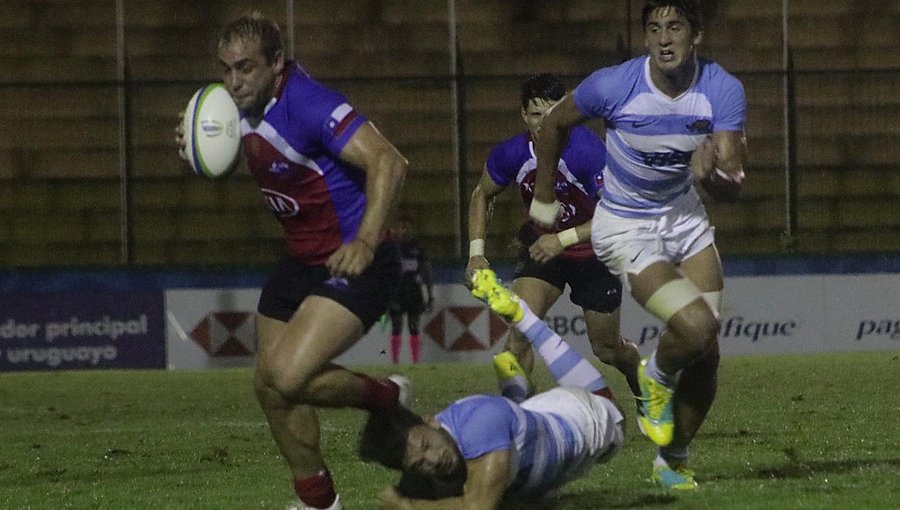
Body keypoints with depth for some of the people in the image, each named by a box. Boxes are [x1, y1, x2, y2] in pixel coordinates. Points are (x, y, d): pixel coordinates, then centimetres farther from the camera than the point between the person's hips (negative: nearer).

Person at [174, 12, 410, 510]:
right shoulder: (246, 109, 2)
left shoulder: (308, 104, -24)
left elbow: (388, 162, -33)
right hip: (300, 262, 9)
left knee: (288, 377, -23)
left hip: (351, 264, -9)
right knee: (269, 385, 11)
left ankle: (386, 399, 5)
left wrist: (365, 242, -44)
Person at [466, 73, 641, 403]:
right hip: (542, 247, 2)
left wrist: (564, 240, -35)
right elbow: (482, 195, 4)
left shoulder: (589, 151, -30)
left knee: (606, 349, 12)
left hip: (593, 252, -2)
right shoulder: (512, 153, -18)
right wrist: (476, 252, -6)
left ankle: (645, 390, 44)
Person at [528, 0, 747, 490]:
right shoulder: (613, 86, -23)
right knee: (696, 325, -25)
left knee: (705, 357, 1)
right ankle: (656, 379, 10)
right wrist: (544, 198, 7)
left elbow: (732, 187, -19)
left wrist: (712, 174, -43)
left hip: (684, 216, 4)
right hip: (625, 228, -4)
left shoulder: (723, 91, -16)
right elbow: (556, 123, -2)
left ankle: (672, 461, 23)